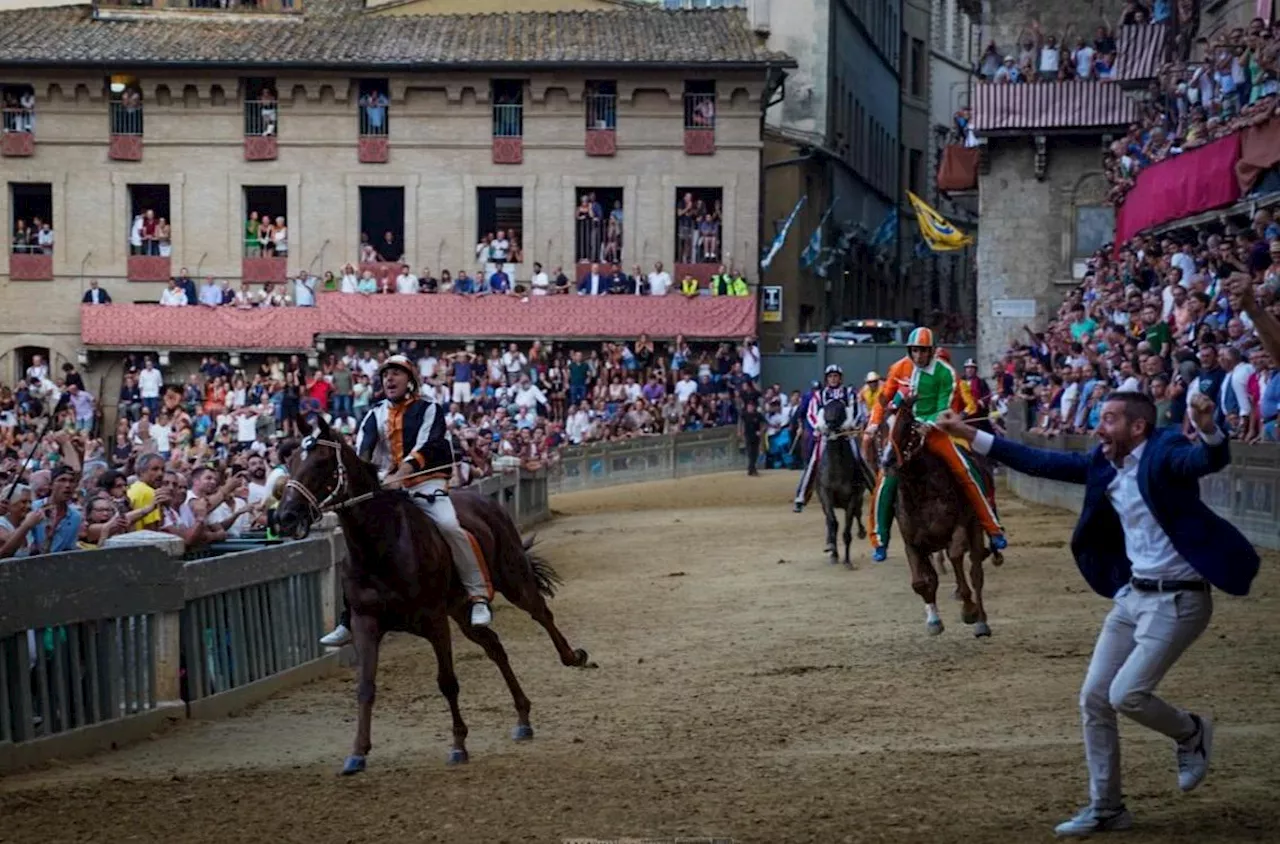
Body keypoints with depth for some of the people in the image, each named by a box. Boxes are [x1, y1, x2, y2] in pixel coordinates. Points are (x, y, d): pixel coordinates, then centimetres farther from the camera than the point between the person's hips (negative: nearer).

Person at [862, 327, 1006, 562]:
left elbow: (946, 410, -8)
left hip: (933, 430, -2)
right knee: (886, 481, -11)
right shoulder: (899, 369, 1)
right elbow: (884, 399, 10)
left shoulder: (945, 373, -8)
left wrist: (925, 426, -22)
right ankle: (880, 539, 1)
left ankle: (993, 529, -6)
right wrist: (873, 426, 0)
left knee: (965, 471, -16)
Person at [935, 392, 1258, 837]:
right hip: (1132, 595, 8)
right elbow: (1042, 462, 8)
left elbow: (1211, 460, -36)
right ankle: (1106, 808, 20)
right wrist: (967, 433, 6)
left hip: (1178, 600, -8)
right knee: (1094, 699, 7)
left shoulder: (1167, 453, -17)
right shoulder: (1104, 464, 4)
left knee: (1126, 695, -16)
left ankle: (1192, 733, 16)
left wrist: (1208, 429, -59)